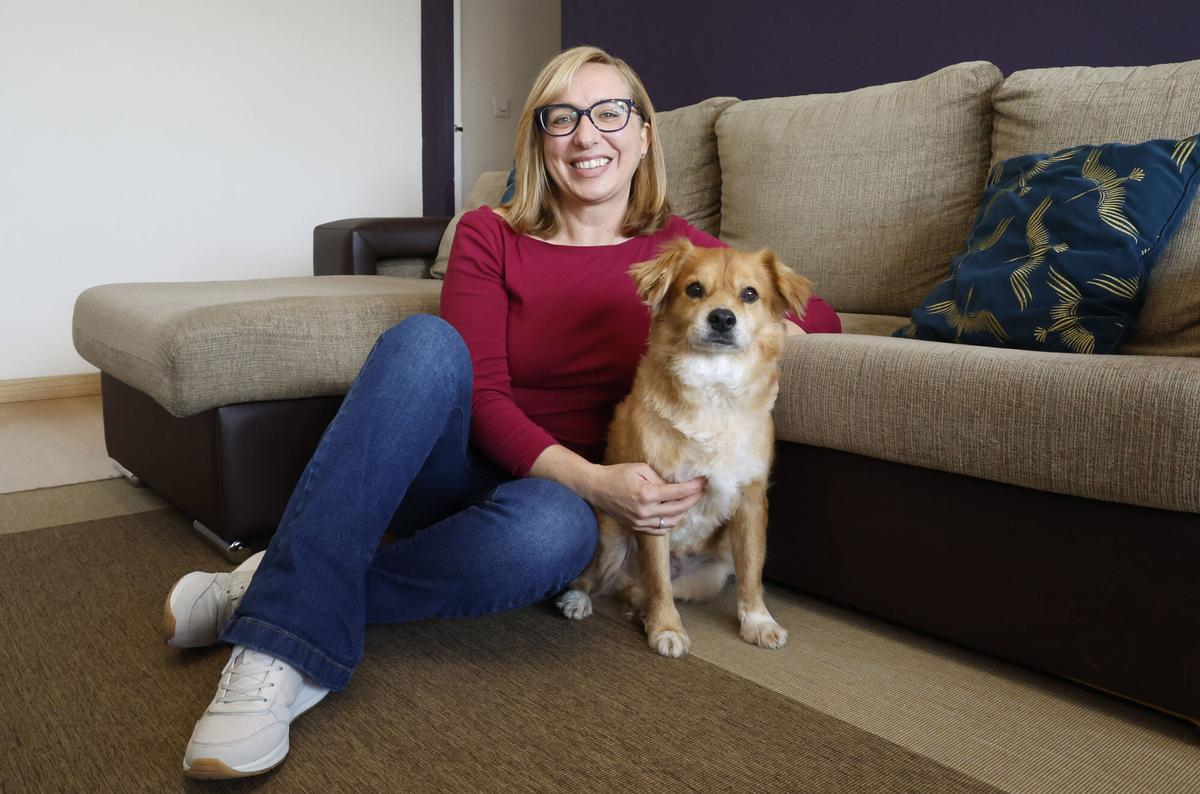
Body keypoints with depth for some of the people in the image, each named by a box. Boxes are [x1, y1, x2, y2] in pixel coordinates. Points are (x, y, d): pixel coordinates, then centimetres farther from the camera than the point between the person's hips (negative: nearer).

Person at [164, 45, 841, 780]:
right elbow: (482, 396, -10)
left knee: (554, 529, -37)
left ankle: (281, 597, -20)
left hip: (557, 494, 1)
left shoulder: (678, 250, 3)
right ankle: (283, 646, -33)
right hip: (455, 466, 0)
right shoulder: (490, 236, -2)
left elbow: (818, 314, 7)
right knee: (428, 339, -32)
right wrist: (593, 479, -25)